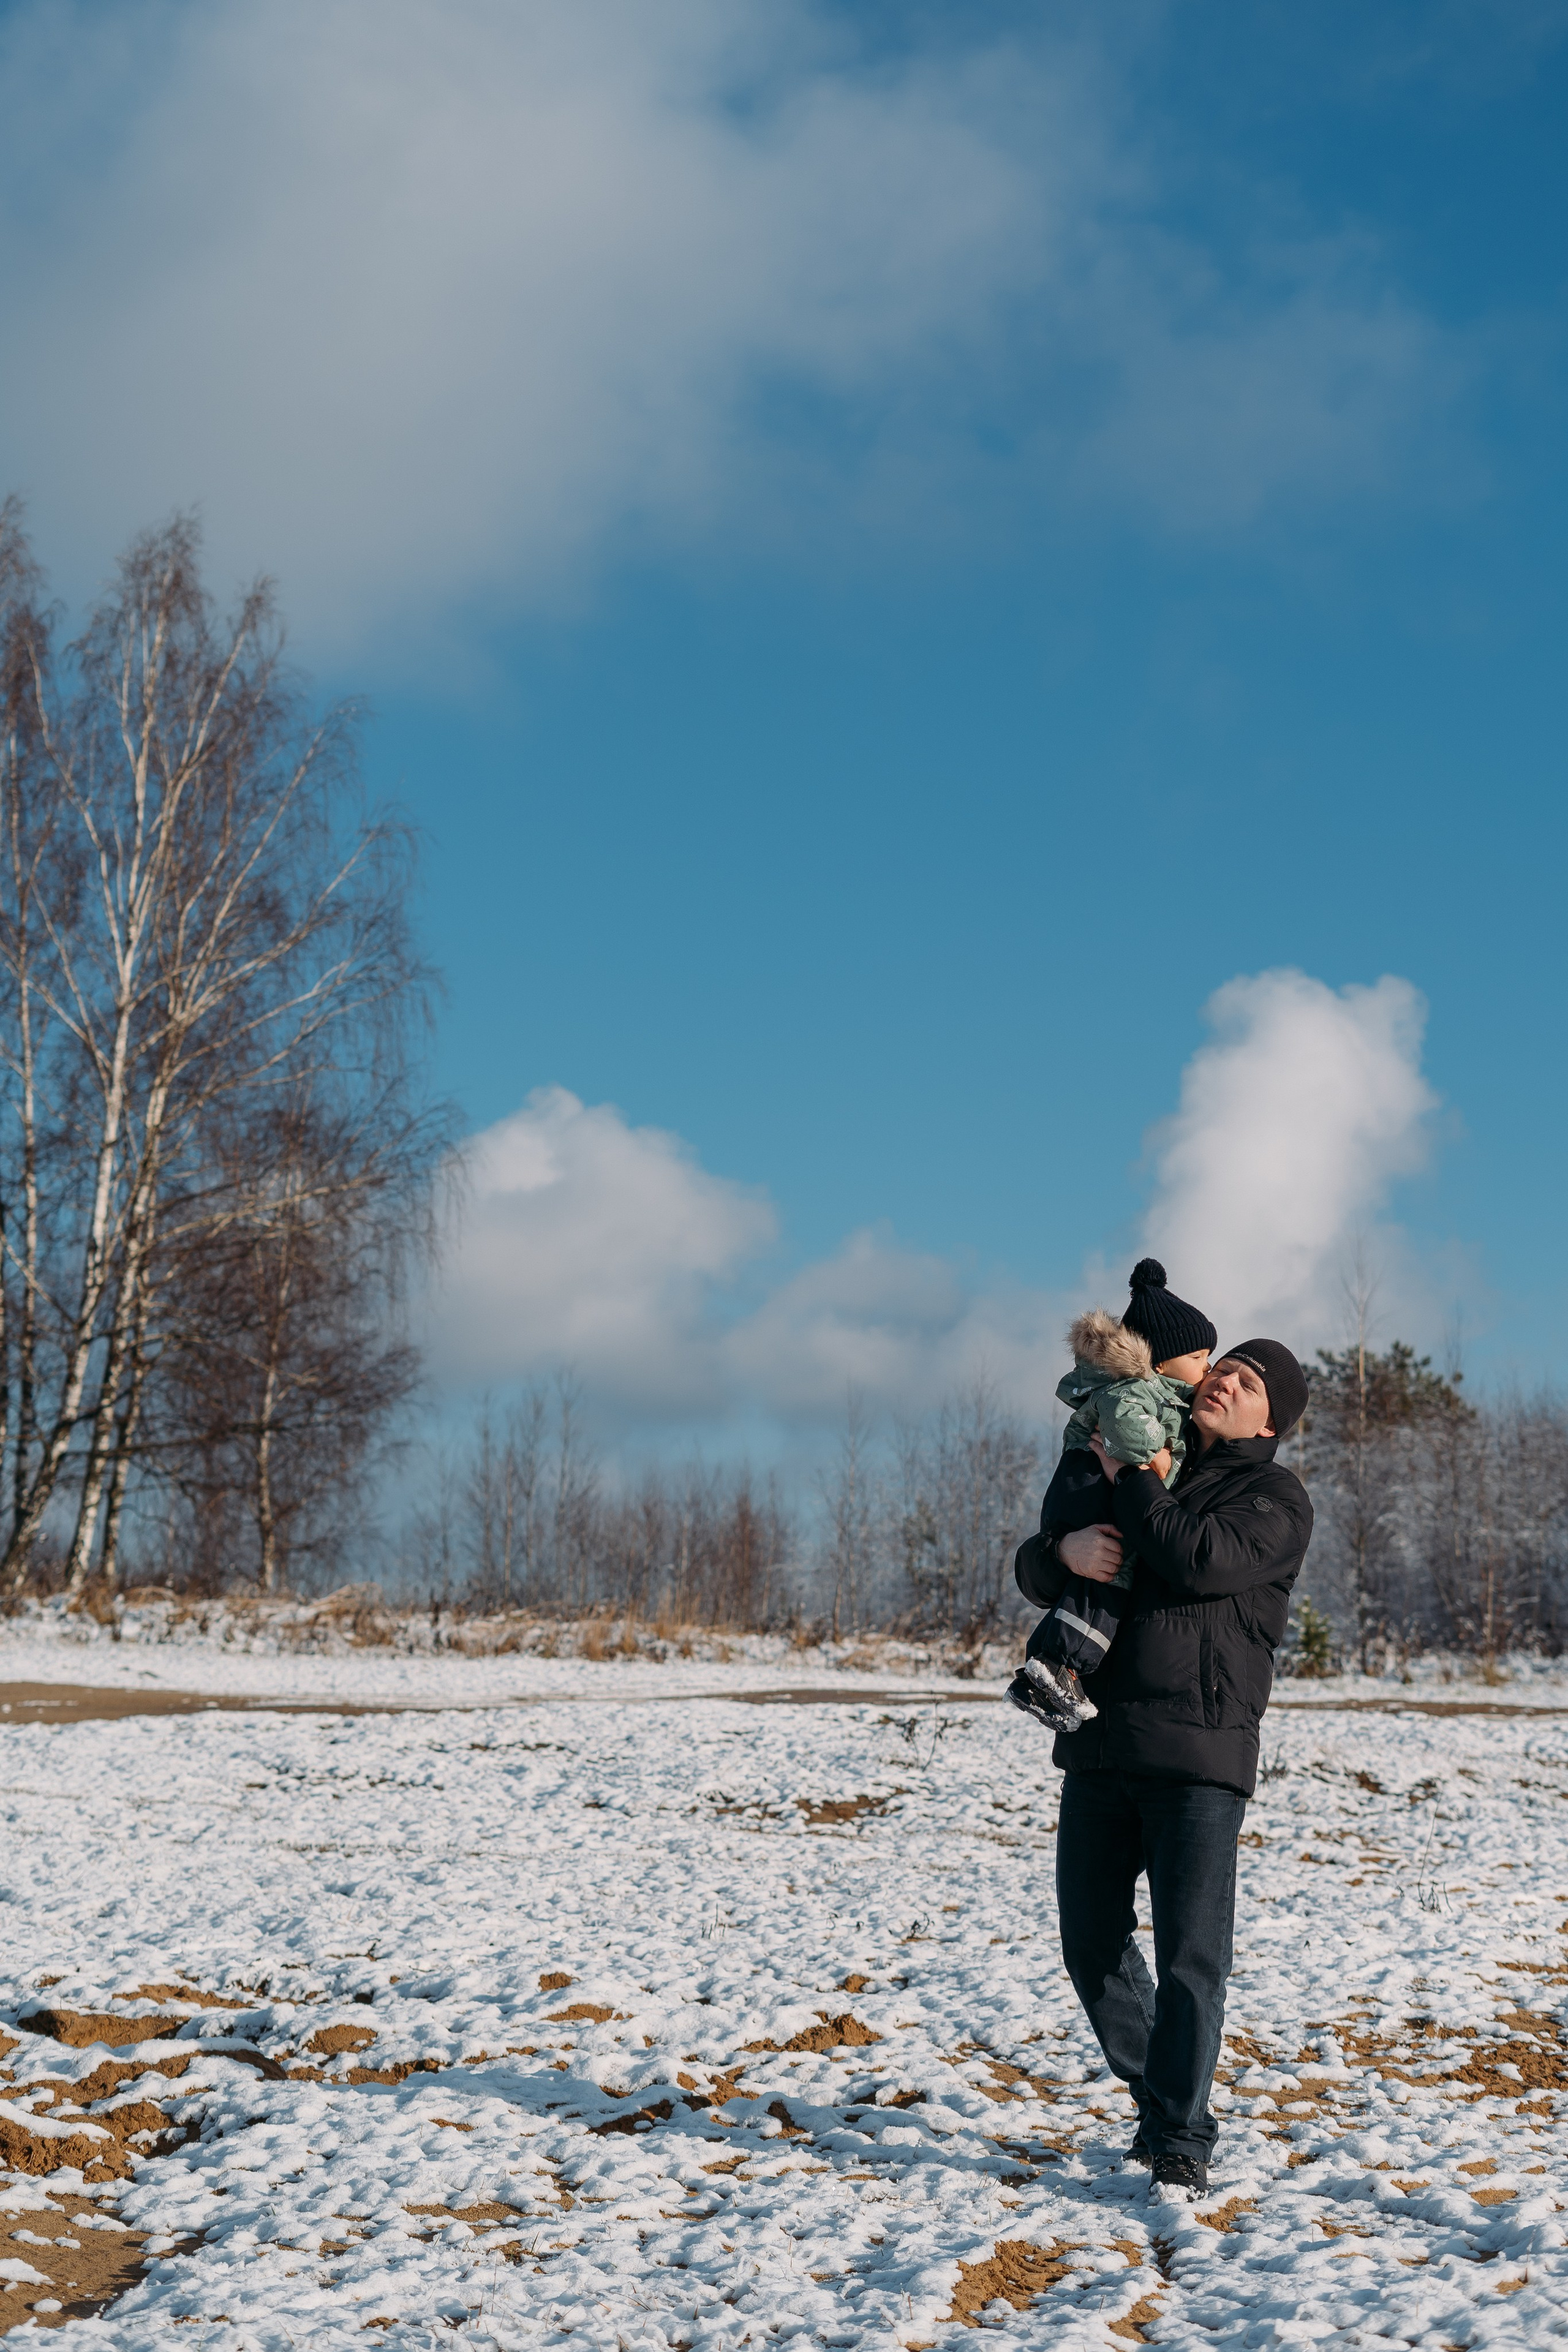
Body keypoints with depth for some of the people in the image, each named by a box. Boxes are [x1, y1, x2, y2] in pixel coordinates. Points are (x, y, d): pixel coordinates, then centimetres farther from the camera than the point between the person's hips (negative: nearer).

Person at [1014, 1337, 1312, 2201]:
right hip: (1098, 1751, 5)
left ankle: (1182, 2145, 4)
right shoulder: (1144, 1469, 17)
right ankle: (1158, 2101, 30)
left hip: (1199, 1760, -5)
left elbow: (1203, 1559, -19)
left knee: (1190, 1958, -6)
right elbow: (1032, 1570, 13)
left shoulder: (1276, 1498, 1)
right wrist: (1065, 1551, -11)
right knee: (1093, 1947, 11)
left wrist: (1127, 1478, -8)